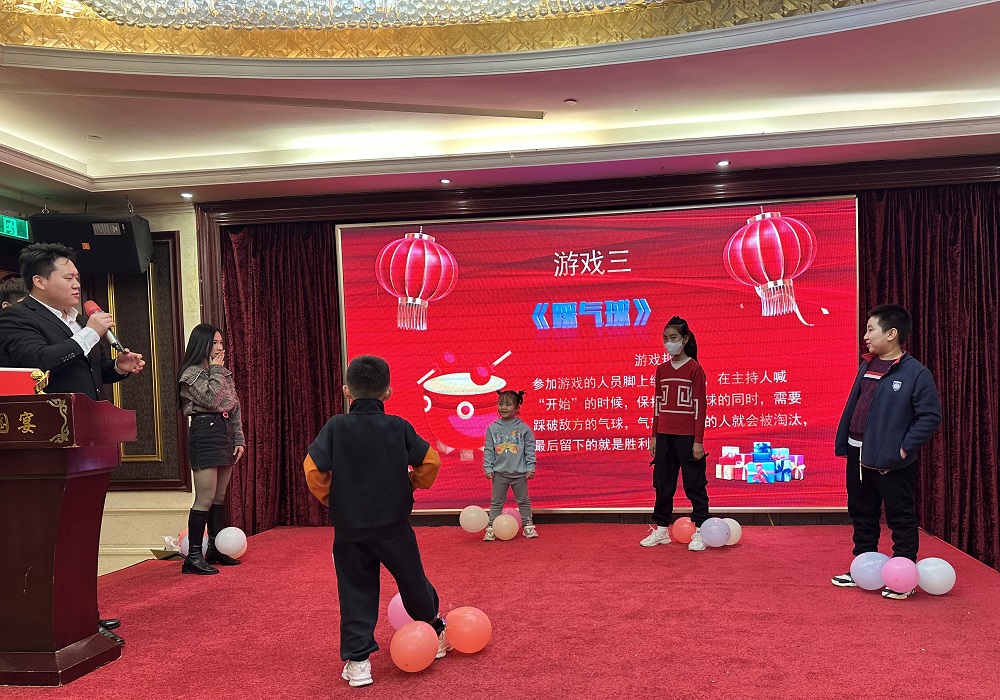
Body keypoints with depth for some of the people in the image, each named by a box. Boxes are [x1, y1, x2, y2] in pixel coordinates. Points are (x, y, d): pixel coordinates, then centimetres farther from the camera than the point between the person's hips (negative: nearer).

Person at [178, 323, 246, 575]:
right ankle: (193, 556, -6)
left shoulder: (223, 372, 17)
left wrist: (239, 439, 10)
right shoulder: (192, 373, -6)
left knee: (219, 498, 12)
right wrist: (215, 370, -9)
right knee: (205, 499, -11)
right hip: (205, 433, -8)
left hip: (225, 433, 8)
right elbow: (212, 399, -20)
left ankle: (215, 550, 20)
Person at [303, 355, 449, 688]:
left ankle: (357, 661, 11)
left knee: (356, 594, 10)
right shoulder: (399, 427, -5)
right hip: (394, 524, 1)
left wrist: (328, 498, 5)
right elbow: (430, 462, -8)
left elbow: (313, 468, -12)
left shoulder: (336, 427, -6)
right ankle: (435, 632, 38)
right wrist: (412, 484, 11)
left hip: (349, 527, 0)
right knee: (412, 582, 19)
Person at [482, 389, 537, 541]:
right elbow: (488, 450, 3)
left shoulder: (523, 428, -3)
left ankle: (528, 525, 23)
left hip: (519, 473, -1)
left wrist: (530, 468, -5)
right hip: (499, 473, 1)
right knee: (496, 502, 7)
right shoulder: (492, 428, 0)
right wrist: (488, 468, -3)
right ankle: (491, 528, 13)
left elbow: (530, 450, -1)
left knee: (523, 501, 12)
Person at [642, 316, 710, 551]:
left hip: (687, 436, -6)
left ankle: (700, 532, 10)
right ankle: (661, 531, 21)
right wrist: (654, 436, 11)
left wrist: (698, 441, -11)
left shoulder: (694, 369, -6)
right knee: (663, 483, 11)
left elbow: (699, 406, -8)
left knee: (694, 484, 1)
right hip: (664, 436, 6)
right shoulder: (661, 370, 10)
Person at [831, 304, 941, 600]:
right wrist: (842, 442, 10)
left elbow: (930, 416, -14)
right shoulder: (867, 366, 9)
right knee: (862, 515, 17)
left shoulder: (916, 373, -13)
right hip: (858, 455, 7)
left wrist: (904, 450, -16)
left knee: (901, 519, 5)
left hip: (891, 461, -7)